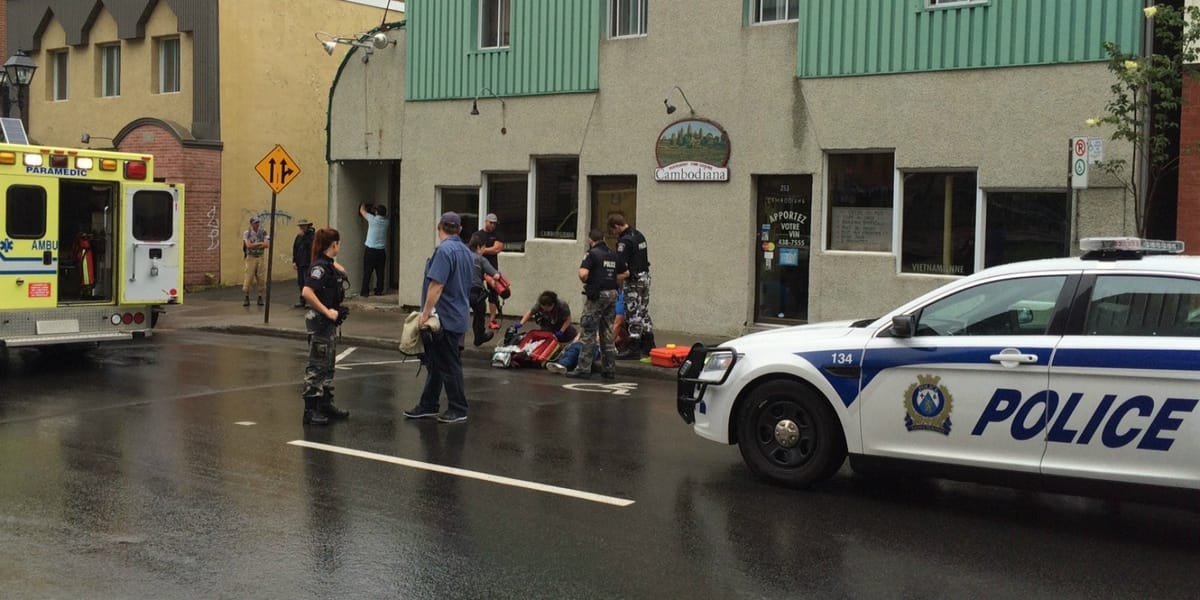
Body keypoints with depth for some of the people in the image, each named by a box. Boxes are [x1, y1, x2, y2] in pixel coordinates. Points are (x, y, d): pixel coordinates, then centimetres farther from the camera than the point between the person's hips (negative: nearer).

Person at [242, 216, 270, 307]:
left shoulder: (263, 232, 3)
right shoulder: (246, 233, -2)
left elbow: (267, 245, -8)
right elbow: (248, 245, -15)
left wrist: (254, 245, -12)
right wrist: (260, 243, -9)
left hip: (260, 258, 2)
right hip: (251, 258, -2)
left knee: (261, 278, 1)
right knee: (248, 278, -4)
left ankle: (260, 298, 10)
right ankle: (246, 298, 5)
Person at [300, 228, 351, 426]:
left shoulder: (328, 264, 9)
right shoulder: (320, 267, -19)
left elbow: (341, 272, 33)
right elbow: (307, 292, -30)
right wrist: (327, 311, -25)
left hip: (329, 322, 10)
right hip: (320, 322, -10)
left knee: (328, 365, 16)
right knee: (316, 366, -3)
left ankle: (326, 404, 26)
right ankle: (310, 411, 2)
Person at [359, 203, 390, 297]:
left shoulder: (373, 219, -9)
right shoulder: (385, 221, 1)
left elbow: (362, 211, 7)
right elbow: (384, 215, 27)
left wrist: (363, 206, 28)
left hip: (370, 250, -3)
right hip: (381, 251, 3)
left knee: (367, 272, -1)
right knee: (380, 272, 8)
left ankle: (364, 292, -1)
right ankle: (379, 291, 10)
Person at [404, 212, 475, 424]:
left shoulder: (444, 250, -17)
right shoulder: (466, 251, 11)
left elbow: (437, 285, -24)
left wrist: (425, 313, -20)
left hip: (445, 319, -9)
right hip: (458, 317, 9)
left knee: (448, 366, -1)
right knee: (436, 363, 15)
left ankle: (458, 410, 6)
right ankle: (427, 406, 22)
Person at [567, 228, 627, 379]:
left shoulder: (592, 254, -9)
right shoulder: (614, 255, 12)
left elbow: (583, 273, -22)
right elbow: (626, 273, 21)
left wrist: (585, 281, -2)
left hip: (597, 295, -6)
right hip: (612, 294, 7)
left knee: (589, 332, -3)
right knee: (607, 332, 13)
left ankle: (583, 368, -4)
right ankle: (609, 368, 15)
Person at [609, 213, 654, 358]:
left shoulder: (624, 241, -17)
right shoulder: (639, 235, 12)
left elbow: (622, 266, -22)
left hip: (634, 279, -9)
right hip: (645, 275, 9)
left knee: (633, 314, -4)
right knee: (644, 311, 15)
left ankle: (634, 349, -2)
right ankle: (649, 345, 20)